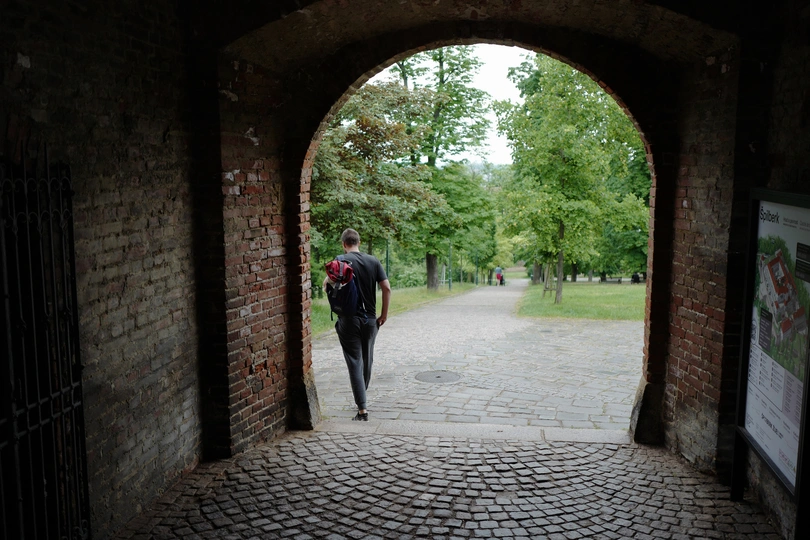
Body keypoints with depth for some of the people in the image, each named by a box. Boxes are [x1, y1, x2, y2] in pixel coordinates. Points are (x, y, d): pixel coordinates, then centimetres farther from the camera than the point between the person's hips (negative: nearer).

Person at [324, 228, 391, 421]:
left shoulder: (342, 260, -8)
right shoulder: (373, 261, 3)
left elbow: (328, 281, -23)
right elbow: (386, 288, -2)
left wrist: (326, 282, 1)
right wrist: (384, 313, 5)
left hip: (349, 320, -4)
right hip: (370, 319, 4)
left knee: (354, 363, -2)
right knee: (367, 360, 20)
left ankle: (362, 408, -7)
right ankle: (361, 397, 37)